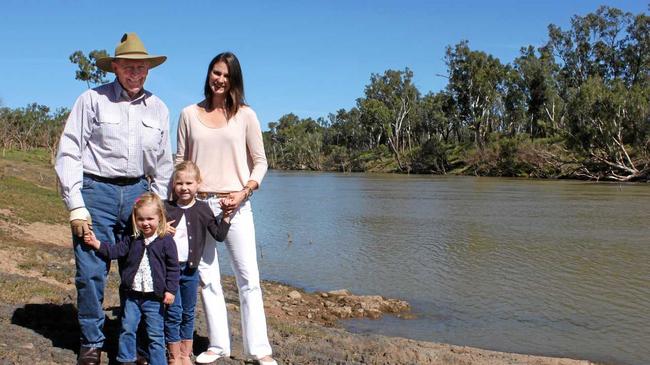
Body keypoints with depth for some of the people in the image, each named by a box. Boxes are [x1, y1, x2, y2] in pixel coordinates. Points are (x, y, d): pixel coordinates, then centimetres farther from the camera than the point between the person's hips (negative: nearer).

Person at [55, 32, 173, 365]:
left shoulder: (158, 109, 10)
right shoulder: (93, 100, -1)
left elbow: (163, 164, 16)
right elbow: (68, 154, -3)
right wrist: (76, 206, -9)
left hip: (138, 192, 4)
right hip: (96, 190, -3)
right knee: (91, 272, -4)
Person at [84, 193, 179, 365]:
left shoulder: (166, 241, -7)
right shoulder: (132, 239, 5)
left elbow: (173, 267, -6)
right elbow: (115, 250, 4)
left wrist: (170, 290, -10)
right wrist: (95, 243, -8)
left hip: (154, 297, -4)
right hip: (132, 294, 4)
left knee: (155, 334, 5)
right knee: (127, 329, 10)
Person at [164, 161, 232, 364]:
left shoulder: (203, 209, 1)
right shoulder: (165, 208, -1)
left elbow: (219, 235, 1)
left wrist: (227, 214, -6)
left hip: (191, 269, 2)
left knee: (188, 313, 12)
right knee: (173, 313, -2)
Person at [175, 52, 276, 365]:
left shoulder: (245, 115, 4)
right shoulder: (189, 114, 9)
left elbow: (260, 161, 6)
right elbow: (180, 160, 12)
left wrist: (244, 192, -8)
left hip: (235, 205, -2)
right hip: (198, 204, 2)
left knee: (249, 278, -2)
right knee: (207, 278, 7)